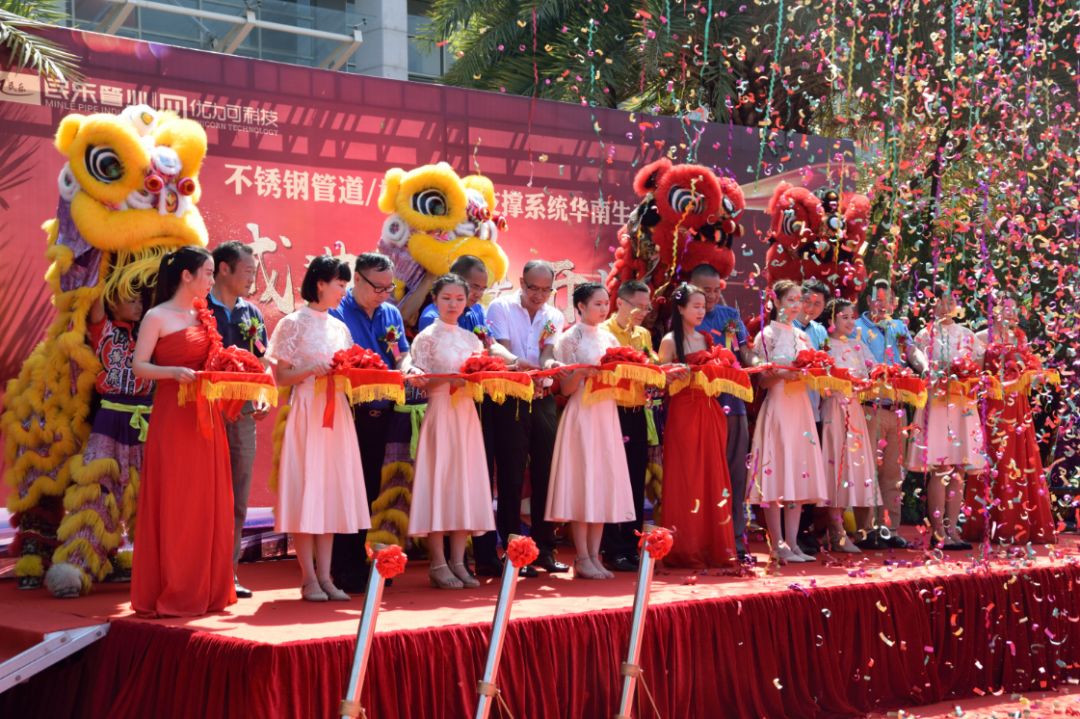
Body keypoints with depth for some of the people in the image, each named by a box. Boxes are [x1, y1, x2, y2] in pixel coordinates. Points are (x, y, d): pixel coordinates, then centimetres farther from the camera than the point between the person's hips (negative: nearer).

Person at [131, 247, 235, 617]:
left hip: (206, 418, 7)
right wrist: (174, 372, -25)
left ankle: (207, 588, 15)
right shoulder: (157, 317, -5)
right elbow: (139, 366, -11)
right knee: (174, 505, -3)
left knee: (209, 504, 7)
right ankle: (172, 593, 4)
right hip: (173, 418, -7)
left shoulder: (203, 317, 14)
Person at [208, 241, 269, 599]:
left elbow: (263, 363, 17)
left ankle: (228, 572, 15)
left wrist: (263, 396, 1)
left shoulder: (252, 314, 14)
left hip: (244, 413, 6)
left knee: (238, 498, 8)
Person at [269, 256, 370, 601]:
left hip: (337, 414, 6)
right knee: (306, 491, -5)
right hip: (307, 413, -6)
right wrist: (311, 370, -20)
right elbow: (281, 376, -5)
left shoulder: (339, 328, 15)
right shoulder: (294, 324, -2)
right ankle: (308, 578, -1)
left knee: (333, 492, 4)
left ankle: (325, 575, 7)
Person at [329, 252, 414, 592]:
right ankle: (341, 569, 2)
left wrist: (405, 369, -10)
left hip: (380, 412, 6)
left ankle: (359, 562, 22)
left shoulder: (391, 314, 13)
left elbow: (402, 356, 14)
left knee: (369, 489, 12)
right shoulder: (337, 312, -7)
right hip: (348, 411, -6)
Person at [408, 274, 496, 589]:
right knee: (439, 480, -7)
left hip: (467, 415, 5)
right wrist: (449, 380, -20)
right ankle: (438, 565, -2)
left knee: (465, 482, 3)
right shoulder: (427, 337, -1)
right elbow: (420, 381, -7)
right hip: (440, 414, -5)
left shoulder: (472, 338, 14)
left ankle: (458, 561, 9)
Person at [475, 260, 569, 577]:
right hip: (508, 400, -4)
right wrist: (519, 365, -35)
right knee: (511, 477, -2)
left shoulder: (554, 316, 11)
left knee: (545, 474, 4)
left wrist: (548, 364, -28)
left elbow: (548, 352, -4)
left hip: (543, 399, 4)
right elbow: (501, 350, -13)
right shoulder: (500, 307, 0)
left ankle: (545, 549, 14)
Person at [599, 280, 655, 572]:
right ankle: (613, 550, 3)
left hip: (637, 414, 6)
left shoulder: (644, 334, 16)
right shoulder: (604, 331, -5)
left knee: (636, 482, 8)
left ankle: (632, 546, 16)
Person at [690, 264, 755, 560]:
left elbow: (745, 355, 18)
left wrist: (755, 367, -2)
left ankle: (736, 537, 13)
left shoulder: (730, 315, 14)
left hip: (733, 403, 4)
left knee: (735, 472, 6)